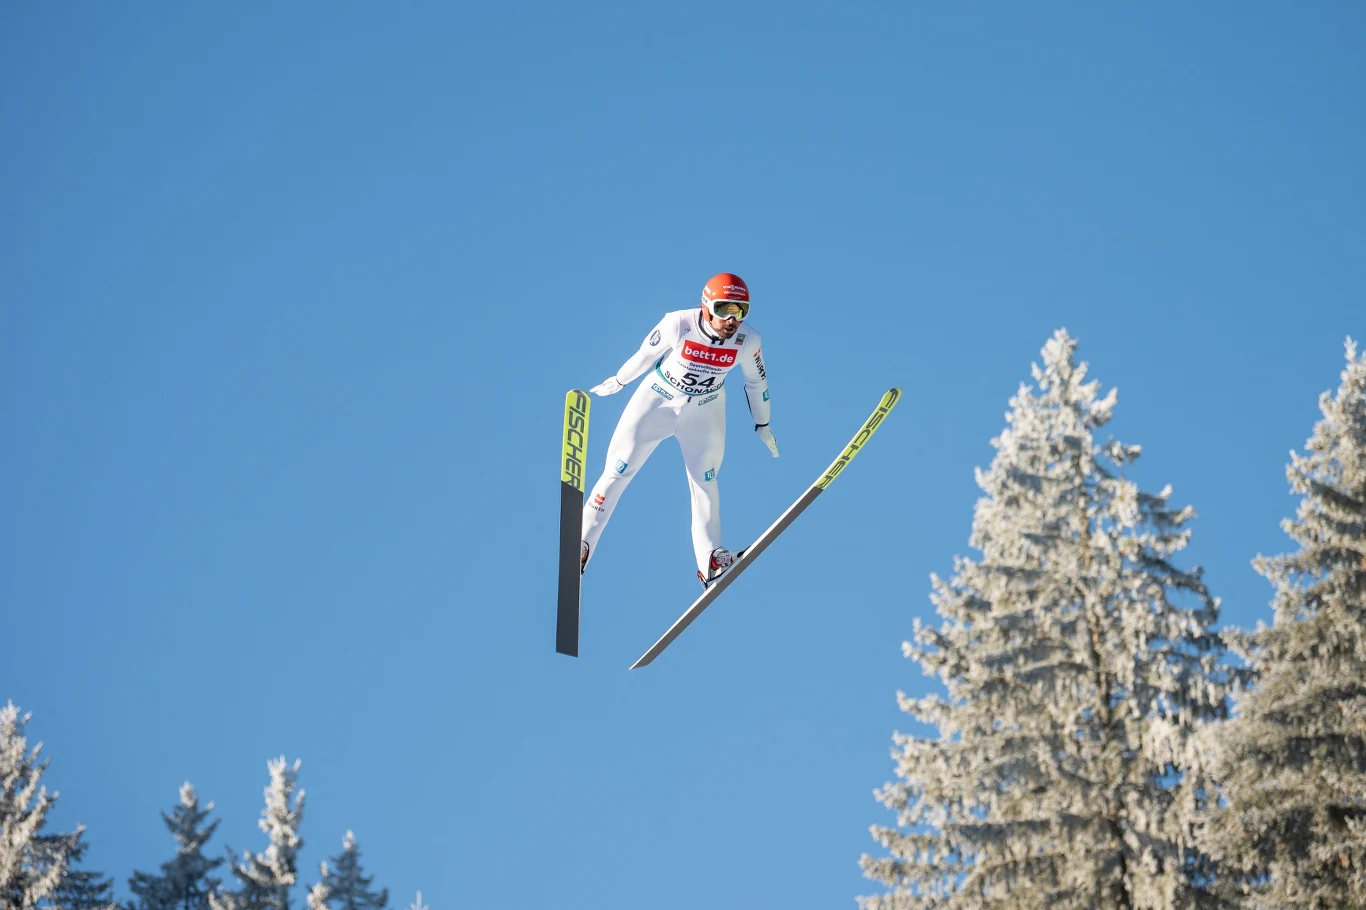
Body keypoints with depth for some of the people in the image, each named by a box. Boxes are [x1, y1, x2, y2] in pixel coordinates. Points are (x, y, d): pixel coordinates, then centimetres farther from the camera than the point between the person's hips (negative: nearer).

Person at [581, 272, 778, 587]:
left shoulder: (747, 340, -22)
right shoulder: (678, 324, -30)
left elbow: (756, 381, -3)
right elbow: (646, 355, -12)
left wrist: (763, 425, 8)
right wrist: (617, 382, 4)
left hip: (705, 412, 2)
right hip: (658, 400, -1)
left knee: (704, 482, 4)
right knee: (618, 471, 0)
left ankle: (709, 561, 13)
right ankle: (582, 543, 11)